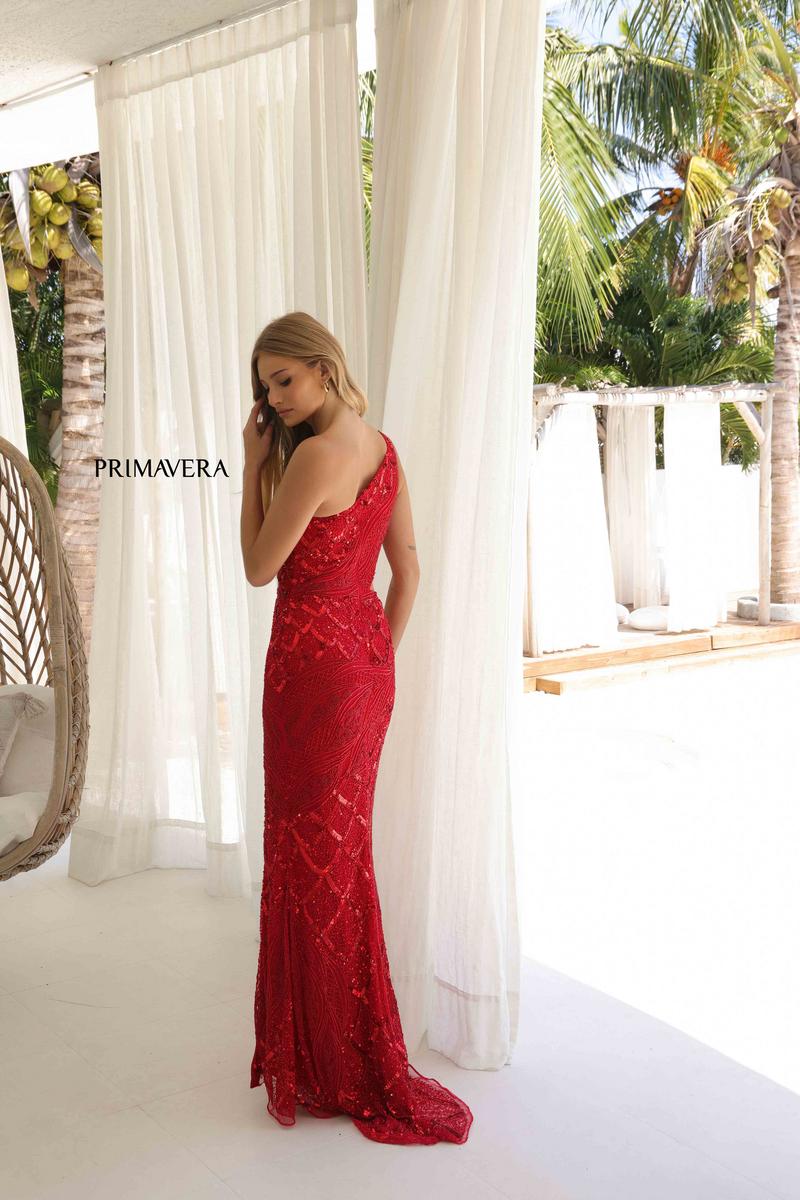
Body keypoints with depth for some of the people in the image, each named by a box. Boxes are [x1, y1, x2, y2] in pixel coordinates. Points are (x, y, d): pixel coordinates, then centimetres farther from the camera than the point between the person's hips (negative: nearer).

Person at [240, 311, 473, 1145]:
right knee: (344, 844, 19)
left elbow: (259, 569, -11)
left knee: (313, 854, 3)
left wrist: (252, 463, -6)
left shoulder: (315, 455, -18)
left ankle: (339, 1069, 17)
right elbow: (408, 567, 12)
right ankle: (350, 1051, 35)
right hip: (365, 657, 9)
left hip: (313, 665, -9)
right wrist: (381, 654, 17)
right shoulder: (382, 448, 9)